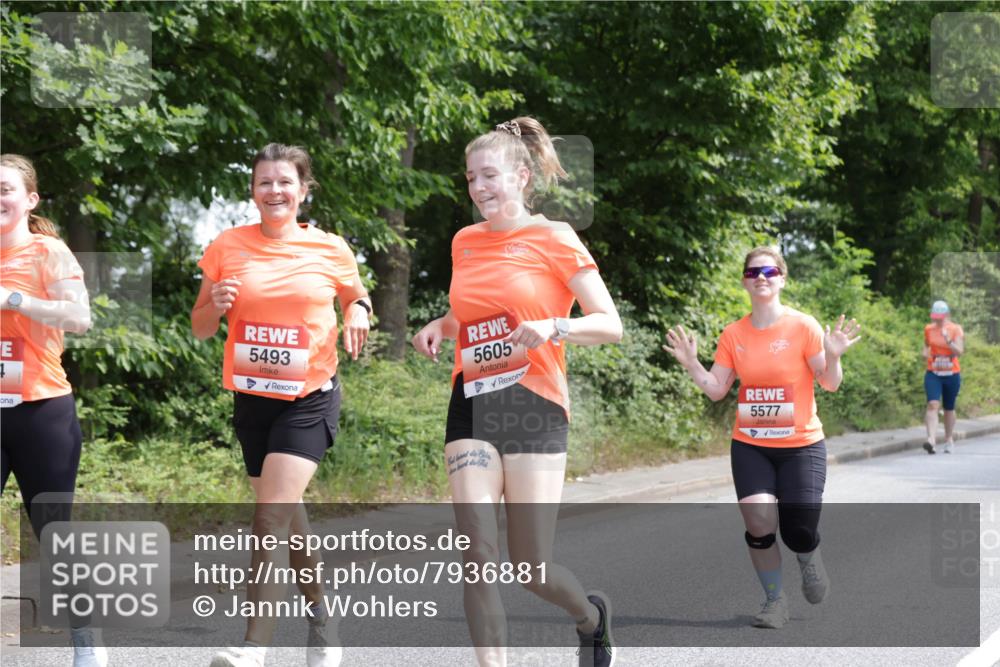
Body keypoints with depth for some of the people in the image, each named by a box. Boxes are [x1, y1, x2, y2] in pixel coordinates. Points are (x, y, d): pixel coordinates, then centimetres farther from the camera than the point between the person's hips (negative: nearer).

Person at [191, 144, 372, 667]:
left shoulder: (330, 249, -1)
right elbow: (201, 328, 8)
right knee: (288, 515, 13)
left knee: (273, 513, -18)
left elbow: (356, 296, 19)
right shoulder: (228, 246, 1)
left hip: (310, 397, -3)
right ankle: (319, 615, 35)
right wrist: (216, 305, -15)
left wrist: (358, 311, -5)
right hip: (252, 397, 3)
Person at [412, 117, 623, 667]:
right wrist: (441, 326, 8)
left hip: (533, 404, -4)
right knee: (479, 556, -10)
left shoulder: (554, 239, -3)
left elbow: (611, 325, -3)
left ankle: (592, 617, 31)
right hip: (471, 406, 4)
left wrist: (552, 327, -20)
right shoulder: (464, 242, 13)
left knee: (531, 569, -1)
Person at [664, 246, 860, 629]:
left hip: (801, 444, -2)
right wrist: (691, 364, -8)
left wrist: (833, 356, -23)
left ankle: (809, 558, 33)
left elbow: (830, 384, -5)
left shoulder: (803, 326, -7)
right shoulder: (733, 335, 2)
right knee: (758, 523, -14)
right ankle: (774, 601, 7)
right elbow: (716, 390, 5)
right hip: (750, 445, 2)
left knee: (799, 533, -6)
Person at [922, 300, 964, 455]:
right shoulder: (928, 329, 2)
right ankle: (932, 440, -29)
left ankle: (949, 439, 31)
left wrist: (948, 340, -29)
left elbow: (959, 352, -14)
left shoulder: (956, 330, -5)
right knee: (933, 405, -18)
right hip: (933, 374, 0)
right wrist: (925, 352, 0)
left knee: (949, 408, 12)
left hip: (952, 374, 0)